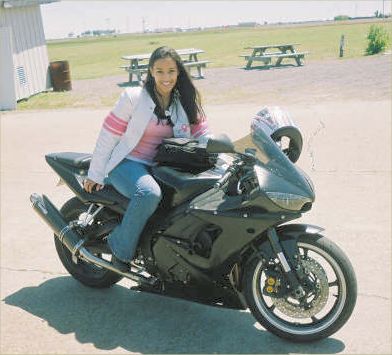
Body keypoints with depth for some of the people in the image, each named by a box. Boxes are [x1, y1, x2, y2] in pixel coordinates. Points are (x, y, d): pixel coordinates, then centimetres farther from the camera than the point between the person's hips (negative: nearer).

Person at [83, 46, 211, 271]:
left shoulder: (185, 104, 9)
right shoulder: (134, 97, -7)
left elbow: (203, 136, 3)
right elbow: (108, 135, -6)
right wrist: (96, 174, -6)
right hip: (126, 164, -5)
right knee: (150, 193, -36)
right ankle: (121, 247, -15)